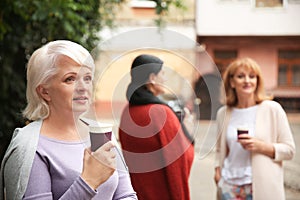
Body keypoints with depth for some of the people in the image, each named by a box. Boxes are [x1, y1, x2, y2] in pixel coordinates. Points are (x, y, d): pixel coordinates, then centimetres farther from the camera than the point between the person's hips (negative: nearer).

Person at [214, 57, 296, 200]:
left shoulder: (272, 109, -3)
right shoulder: (223, 113, 8)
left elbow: (289, 150, -2)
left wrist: (260, 146, -15)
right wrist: (218, 170, 5)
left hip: (261, 187, -3)